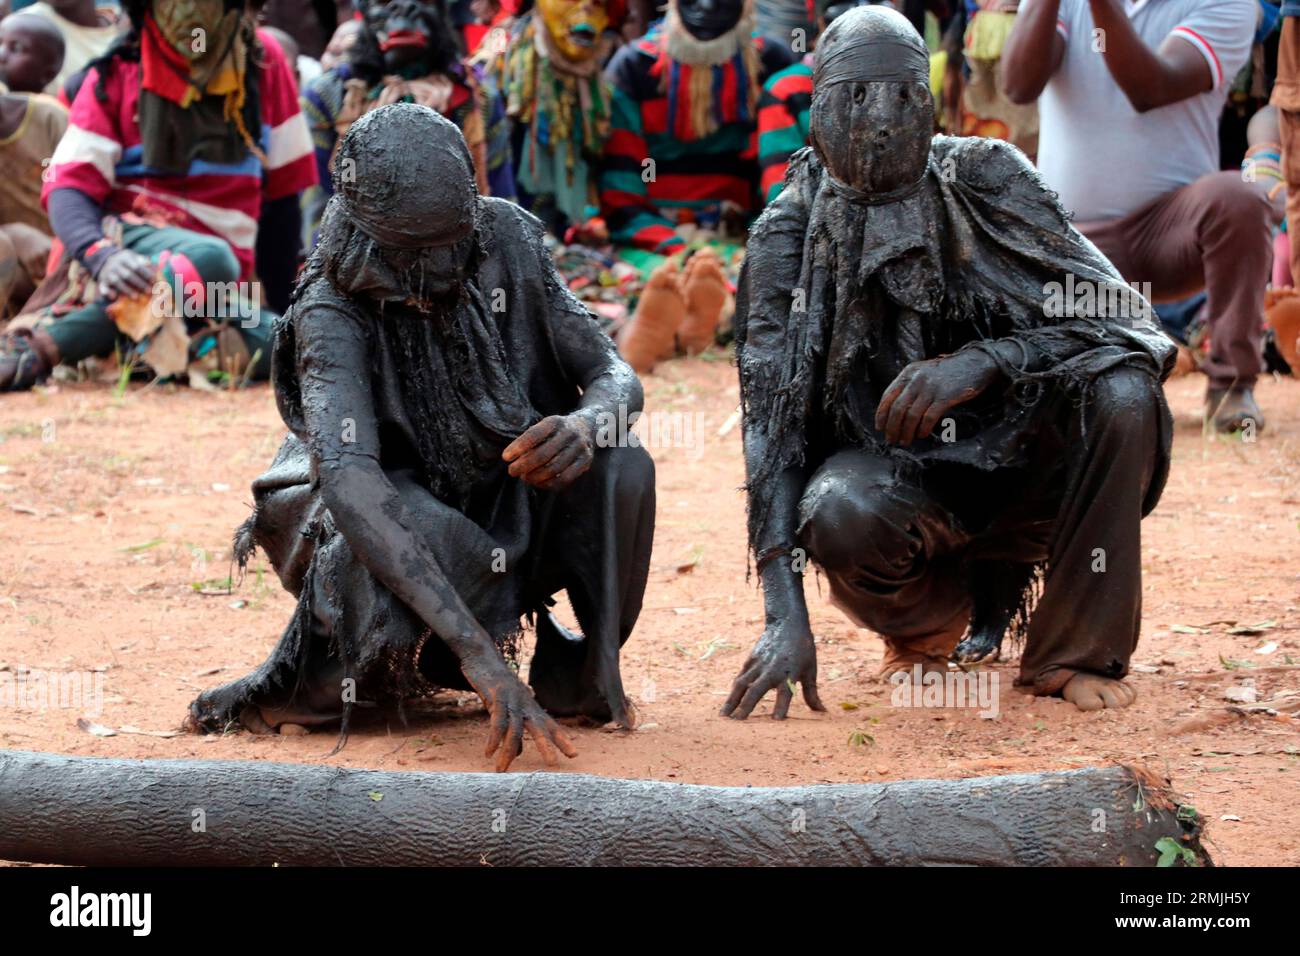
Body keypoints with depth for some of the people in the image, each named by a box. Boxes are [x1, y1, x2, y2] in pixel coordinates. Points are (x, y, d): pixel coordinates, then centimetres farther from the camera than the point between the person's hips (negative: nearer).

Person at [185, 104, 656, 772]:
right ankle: (299, 684, -9)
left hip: (507, 513, 4)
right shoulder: (332, 311, -26)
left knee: (620, 467, -25)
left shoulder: (507, 238, -13)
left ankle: (583, 672, -5)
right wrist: (476, 650, -52)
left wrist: (587, 424, -37)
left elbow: (615, 376, -8)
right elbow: (347, 476, -41)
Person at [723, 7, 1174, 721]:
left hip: (1014, 452, 1)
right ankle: (930, 618, 2)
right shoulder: (787, 236, -9)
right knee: (838, 512, -35)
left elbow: (1118, 317, -14)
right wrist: (786, 619, -27)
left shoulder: (987, 178, -7)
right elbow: (771, 423, -16)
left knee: (1122, 393, -28)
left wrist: (984, 361, -33)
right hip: (890, 468, -1)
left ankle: (1074, 654, -12)